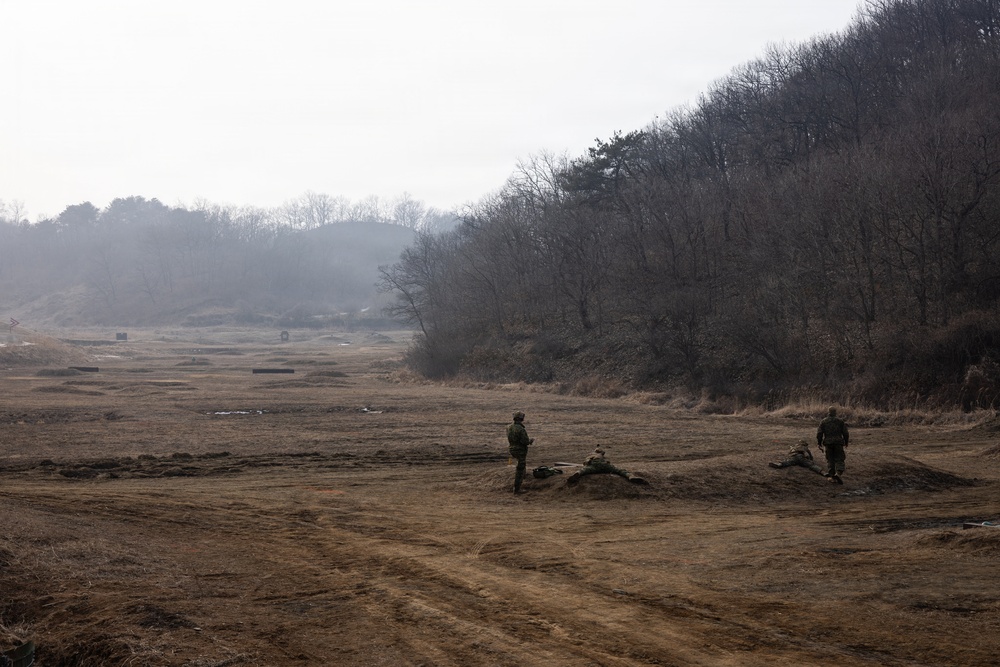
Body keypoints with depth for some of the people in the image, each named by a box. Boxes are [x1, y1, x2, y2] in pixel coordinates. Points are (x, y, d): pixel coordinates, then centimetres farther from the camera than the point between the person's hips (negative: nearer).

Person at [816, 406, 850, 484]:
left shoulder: (823, 421, 4)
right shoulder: (840, 421, 2)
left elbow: (819, 434, -1)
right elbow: (845, 433, 1)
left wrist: (819, 444, 6)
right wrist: (846, 443, 14)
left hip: (828, 443, 1)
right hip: (838, 443, -1)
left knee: (830, 460, 11)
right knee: (839, 460, 3)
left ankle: (832, 477, 7)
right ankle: (838, 474, -20)